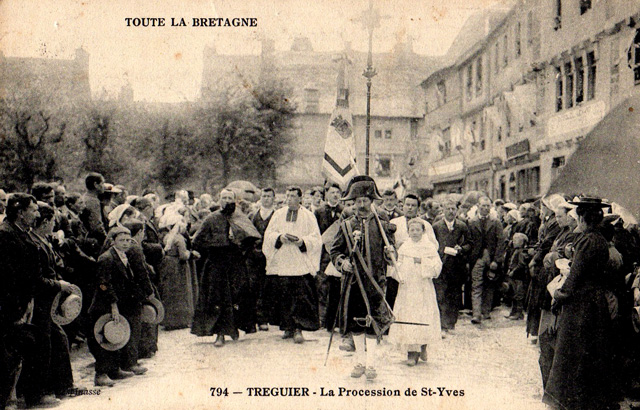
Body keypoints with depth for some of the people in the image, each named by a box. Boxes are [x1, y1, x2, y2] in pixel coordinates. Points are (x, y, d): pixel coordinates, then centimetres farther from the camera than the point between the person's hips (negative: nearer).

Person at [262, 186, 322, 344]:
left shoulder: (308, 216, 7)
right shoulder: (278, 214, 14)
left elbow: (316, 238, 2)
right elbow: (268, 234, 8)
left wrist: (302, 241, -16)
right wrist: (280, 237, -11)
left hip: (302, 265, -2)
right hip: (282, 264, 3)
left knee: (301, 297, -10)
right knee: (284, 297, 1)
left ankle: (298, 329, -9)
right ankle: (289, 328, 10)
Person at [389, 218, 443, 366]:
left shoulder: (429, 246, 3)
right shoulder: (404, 247, 9)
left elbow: (437, 266, -6)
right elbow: (399, 265, 8)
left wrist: (422, 261, -19)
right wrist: (399, 276, -11)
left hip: (424, 288, -1)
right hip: (407, 287, 1)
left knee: (424, 315, -1)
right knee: (408, 315, -4)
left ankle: (423, 346, 23)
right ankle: (412, 351, 1)